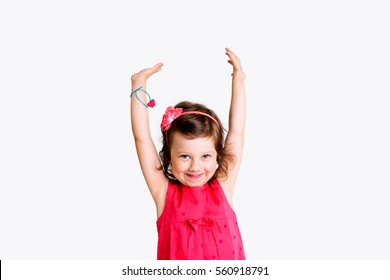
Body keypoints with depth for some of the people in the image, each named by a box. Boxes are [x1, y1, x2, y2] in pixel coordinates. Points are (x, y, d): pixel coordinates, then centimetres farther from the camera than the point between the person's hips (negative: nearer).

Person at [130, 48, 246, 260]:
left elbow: (236, 132, 5)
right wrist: (139, 85, -1)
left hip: (228, 263, 2)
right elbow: (142, 138, -3)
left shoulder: (222, 187, 2)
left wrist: (238, 80, 7)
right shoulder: (164, 192, -1)